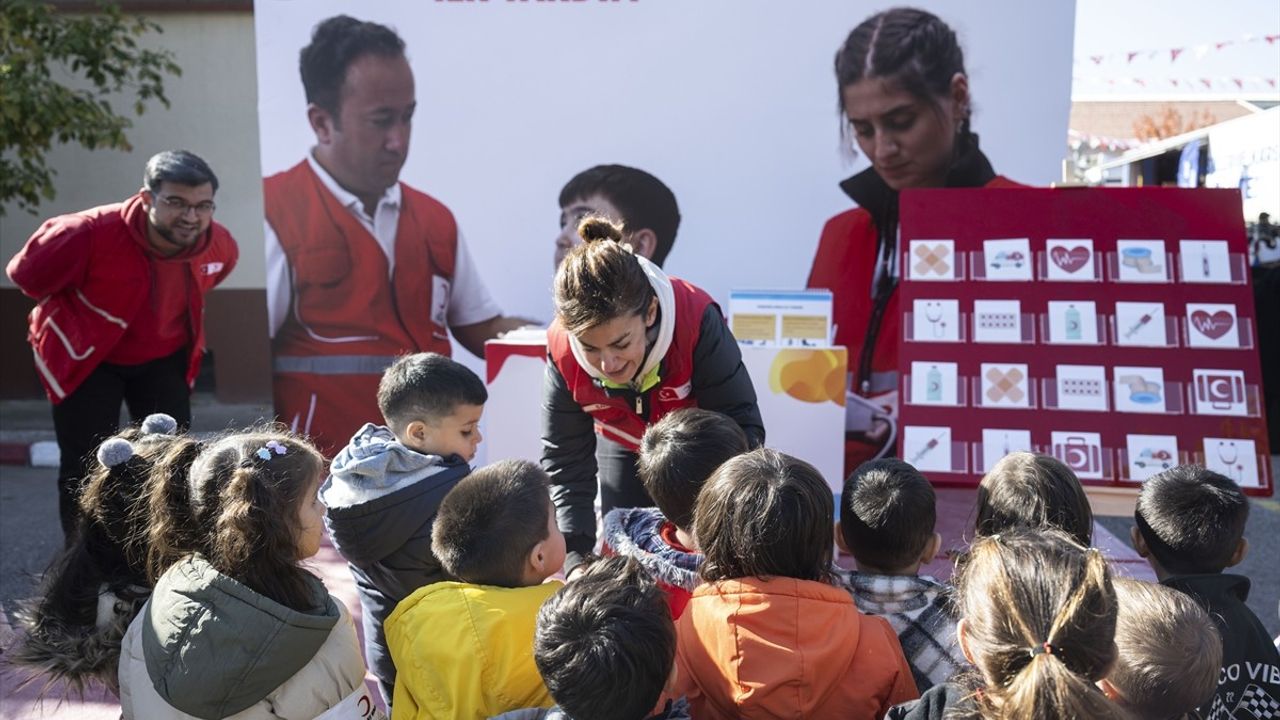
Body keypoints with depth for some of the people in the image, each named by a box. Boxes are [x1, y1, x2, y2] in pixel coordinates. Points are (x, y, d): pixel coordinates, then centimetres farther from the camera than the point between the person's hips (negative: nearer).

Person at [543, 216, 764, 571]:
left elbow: (742, 424, -33)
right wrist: (576, 557, -30)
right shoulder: (562, 349, -30)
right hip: (624, 453, 2)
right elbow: (564, 460, -20)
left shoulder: (696, 319, -40)